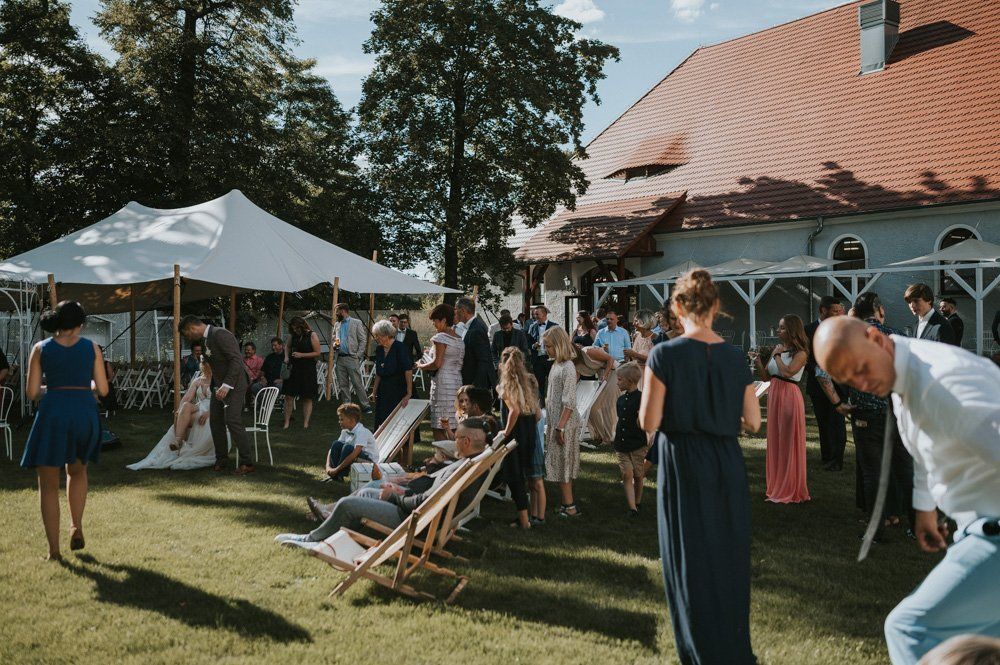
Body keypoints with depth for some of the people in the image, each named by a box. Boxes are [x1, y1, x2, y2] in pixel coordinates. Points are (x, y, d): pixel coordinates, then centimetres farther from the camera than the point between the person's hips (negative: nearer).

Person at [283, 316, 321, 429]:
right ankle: (287, 422, 7)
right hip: (294, 368, 4)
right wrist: (286, 357, 7)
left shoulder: (312, 336, -8)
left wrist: (302, 355, -16)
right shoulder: (292, 335, 7)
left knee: (307, 398, 3)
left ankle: (305, 424, 8)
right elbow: (287, 346, 25)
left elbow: (318, 353, -10)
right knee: (289, 395, -1)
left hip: (308, 370, -4)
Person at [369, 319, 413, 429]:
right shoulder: (379, 350, 8)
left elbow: (408, 370, -18)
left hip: (399, 390, -6)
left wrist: (409, 393, -22)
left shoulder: (399, 347, -13)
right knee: (380, 424, 4)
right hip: (383, 390, 7)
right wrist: (374, 393, 12)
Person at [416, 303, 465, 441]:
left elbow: (436, 364, -17)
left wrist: (421, 366, 1)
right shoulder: (459, 339, 14)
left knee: (438, 429, -5)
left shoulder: (441, 337, -9)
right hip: (457, 382, 8)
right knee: (454, 427, 10)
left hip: (442, 383, -8)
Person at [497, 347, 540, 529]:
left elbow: (514, 410, -26)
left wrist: (506, 431, -15)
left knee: (514, 478, 5)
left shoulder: (505, 387, -11)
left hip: (514, 436, -6)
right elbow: (538, 414, 5)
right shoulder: (530, 382, 7)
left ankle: (524, 519, 9)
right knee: (523, 475, 18)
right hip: (531, 434, 6)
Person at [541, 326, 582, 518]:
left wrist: (560, 427, -22)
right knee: (559, 461, 12)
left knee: (561, 461, -4)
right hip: (555, 420, 9)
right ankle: (566, 503, 20)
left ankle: (570, 506, 3)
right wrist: (551, 425, 16)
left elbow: (569, 403, -21)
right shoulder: (556, 364, 10)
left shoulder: (568, 368, -17)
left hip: (565, 422, -9)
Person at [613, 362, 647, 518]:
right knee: (627, 475, -6)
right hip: (622, 444, 5)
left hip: (638, 444, -5)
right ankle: (632, 509, -10)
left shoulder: (641, 398, -11)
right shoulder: (621, 400, 9)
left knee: (638, 476, 9)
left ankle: (637, 503, 28)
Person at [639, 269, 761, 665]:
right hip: (728, 466, 4)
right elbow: (752, 422, 1)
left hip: (684, 466, -4)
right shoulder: (734, 356, -1)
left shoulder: (664, 355, -12)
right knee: (729, 558, 18)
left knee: (692, 561, 10)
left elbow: (649, 422, -13)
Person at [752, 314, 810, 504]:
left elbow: (788, 372, -25)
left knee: (789, 442, 0)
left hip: (789, 396, -7)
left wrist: (777, 356, -11)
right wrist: (758, 362, -6)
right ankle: (777, 487, 22)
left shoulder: (800, 353, -8)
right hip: (774, 395, 7)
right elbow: (766, 376, 11)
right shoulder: (778, 348, 11)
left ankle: (791, 490, 11)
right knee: (775, 440, 11)